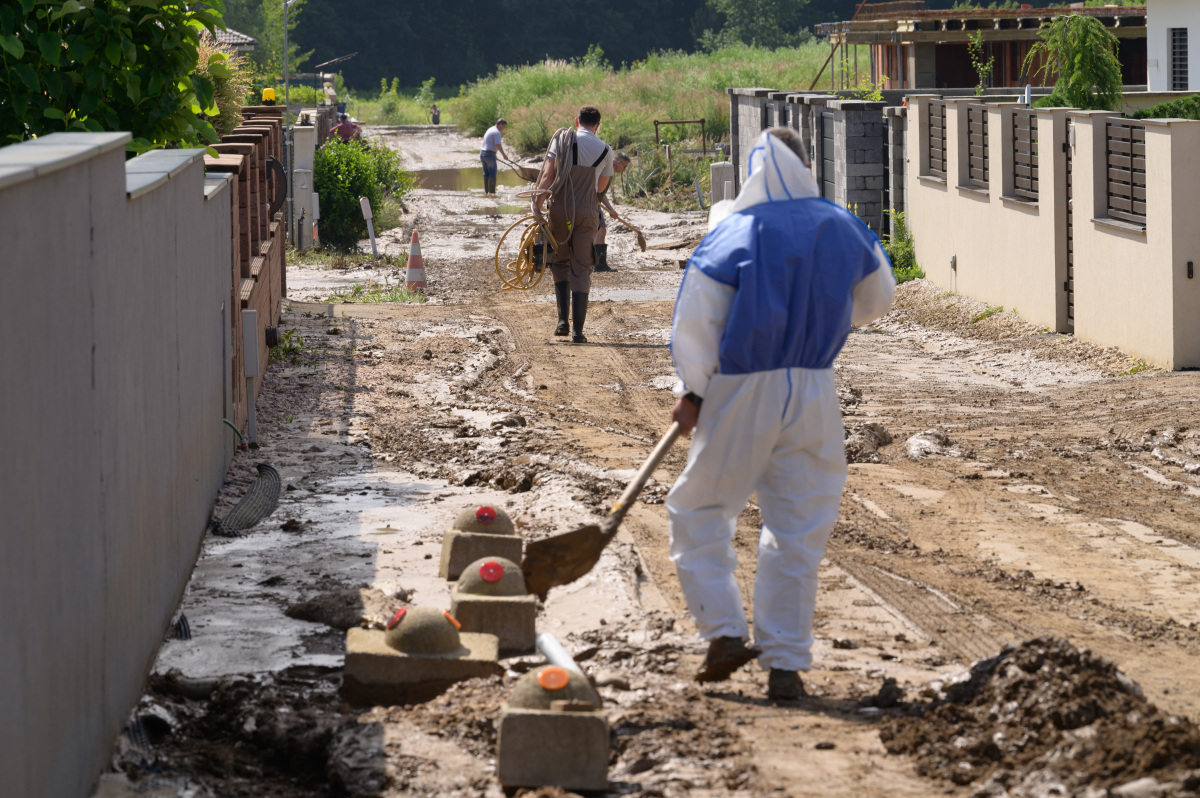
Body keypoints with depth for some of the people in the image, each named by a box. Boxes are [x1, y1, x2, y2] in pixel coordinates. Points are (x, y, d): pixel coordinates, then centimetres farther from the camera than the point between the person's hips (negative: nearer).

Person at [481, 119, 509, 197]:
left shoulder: (490, 130, 19)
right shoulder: (496, 132, -12)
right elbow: (498, 145, -21)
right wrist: (504, 155, -15)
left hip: (482, 153, 9)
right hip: (490, 154, -9)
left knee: (486, 173, 12)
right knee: (492, 173, -4)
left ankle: (486, 192, 12)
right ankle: (491, 192, -5)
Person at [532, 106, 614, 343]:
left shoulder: (561, 139, 0)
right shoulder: (605, 150, 4)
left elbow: (548, 175, -8)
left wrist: (537, 203, -7)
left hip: (560, 209, 0)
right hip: (587, 212, 0)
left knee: (560, 263, 17)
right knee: (581, 269, 3)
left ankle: (563, 320, 8)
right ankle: (577, 329, -3)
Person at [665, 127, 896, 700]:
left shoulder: (732, 234, -10)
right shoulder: (844, 230, 3)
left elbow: (695, 323, -9)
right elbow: (877, 299, 20)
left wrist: (691, 393, 4)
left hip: (740, 392, -3)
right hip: (814, 394, 3)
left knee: (699, 510, 14)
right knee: (798, 529, 9)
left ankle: (725, 631, 3)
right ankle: (785, 663, 8)